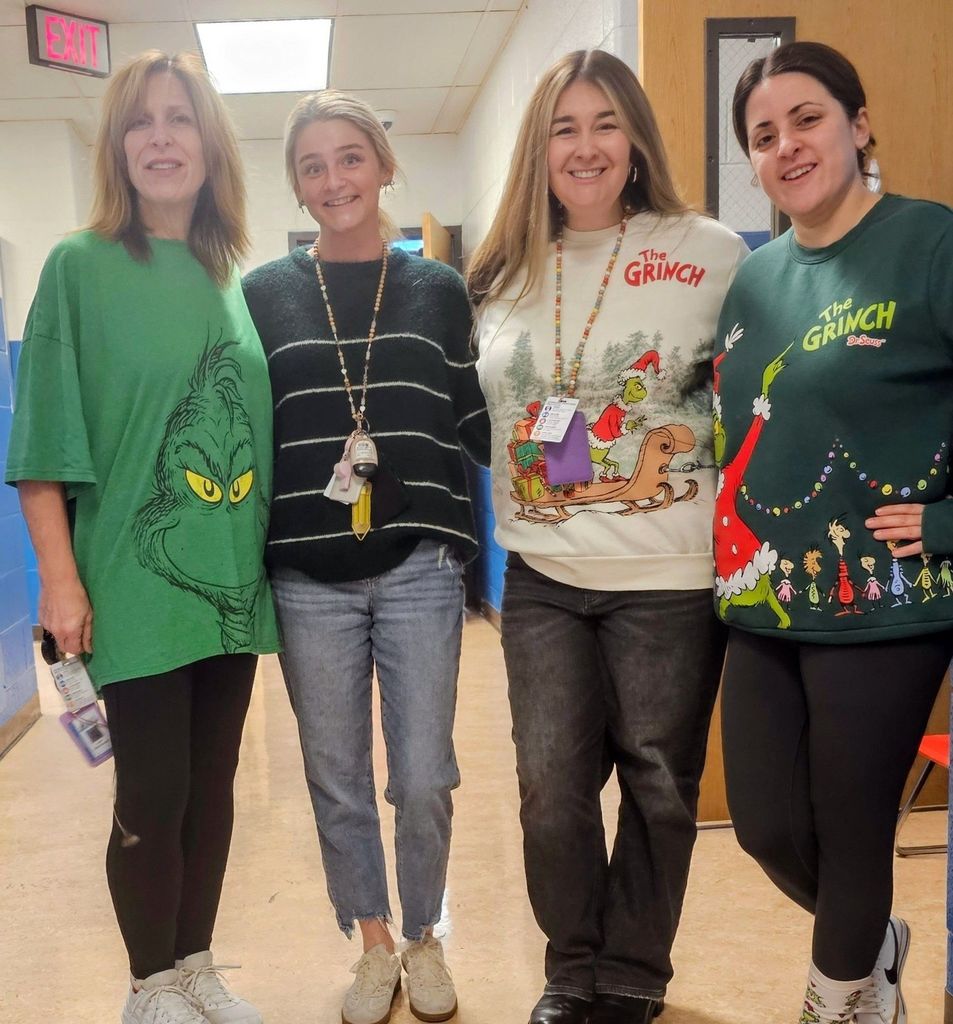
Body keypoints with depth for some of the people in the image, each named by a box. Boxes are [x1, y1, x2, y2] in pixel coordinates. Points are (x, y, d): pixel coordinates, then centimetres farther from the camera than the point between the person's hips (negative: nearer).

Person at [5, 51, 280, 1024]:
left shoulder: (234, 281, 10)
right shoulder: (80, 267, -4)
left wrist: (265, 551, 12)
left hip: (232, 578, 5)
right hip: (137, 581, -5)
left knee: (213, 784, 13)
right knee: (153, 792, 3)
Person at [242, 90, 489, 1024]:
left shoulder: (439, 289, 7)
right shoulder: (266, 293, 5)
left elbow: (474, 425, 11)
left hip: (419, 568, 0)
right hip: (309, 579, 1)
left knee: (424, 778, 4)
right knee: (336, 778, 11)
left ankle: (423, 938, 31)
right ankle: (373, 944, 33)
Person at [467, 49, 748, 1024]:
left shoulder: (712, 255, -4)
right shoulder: (503, 275, 8)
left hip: (669, 576, -3)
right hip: (542, 575, 3)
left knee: (657, 784, 10)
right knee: (550, 786, 8)